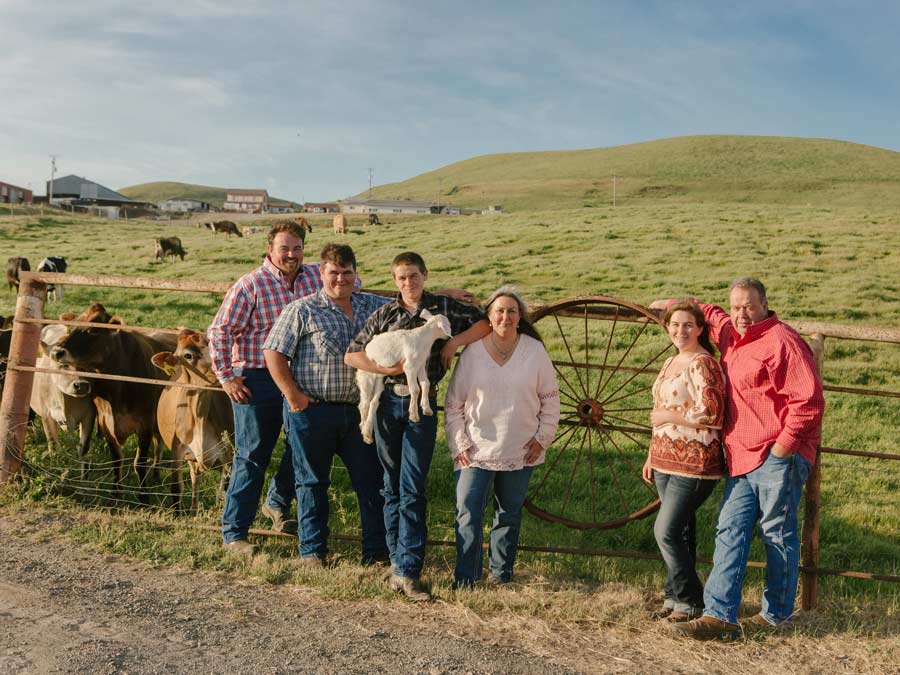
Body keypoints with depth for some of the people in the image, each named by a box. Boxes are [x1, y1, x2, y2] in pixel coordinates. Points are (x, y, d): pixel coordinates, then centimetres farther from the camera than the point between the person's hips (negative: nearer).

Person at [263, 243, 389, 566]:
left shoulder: (373, 306, 9)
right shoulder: (301, 310, -3)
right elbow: (273, 353, -6)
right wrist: (292, 395, -10)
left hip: (359, 410, 4)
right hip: (312, 410, -4)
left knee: (371, 479, 8)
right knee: (312, 482, 9)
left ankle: (376, 549, 21)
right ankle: (312, 551, 22)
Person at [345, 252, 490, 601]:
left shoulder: (445, 307, 4)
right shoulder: (385, 314, 6)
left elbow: (487, 322, 2)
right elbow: (351, 355, 4)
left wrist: (454, 341, -10)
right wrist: (389, 368, -10)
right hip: (388, 402, 2)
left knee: (412, 489, -5)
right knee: (392, 486, 10)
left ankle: (406, 570, -4)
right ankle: (398, 557, 22)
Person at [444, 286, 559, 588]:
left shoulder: (535, 351, -3)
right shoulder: (472, 352, -5)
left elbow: (550, 399, 7)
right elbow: (453, 404, 1)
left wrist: (542, 438, 2)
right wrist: (458, 444, -4)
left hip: (520, 451, 2)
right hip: (477, 450, -1)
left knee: (510, 514, 14)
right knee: (468, 514, -8)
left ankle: (501, 571, 31)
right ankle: (465, 578, 4)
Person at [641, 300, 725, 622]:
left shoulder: (703, 364, -14)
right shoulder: (670, 363, 14)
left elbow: (710, 414, -25)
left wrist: (666, 415, -15)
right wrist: (651, 456, 22)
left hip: (693, 464, -9)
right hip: (666, 460, 9)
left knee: (666, 531, -7)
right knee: (679, 531, 15)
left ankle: (690, 603, 8)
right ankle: (675, 598, 26)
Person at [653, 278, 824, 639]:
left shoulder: (782, 342, -12)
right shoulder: (730, 334, 14)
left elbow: (809, 401, -17)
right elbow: (710, 314, 40)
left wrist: (783, 446, -17)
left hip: (778, 457, -8)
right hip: (743, 458, 8)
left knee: (777, 533, 3)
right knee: (731, 530, 3)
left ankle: (777, 613, 18)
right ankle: (719, 615, 3)